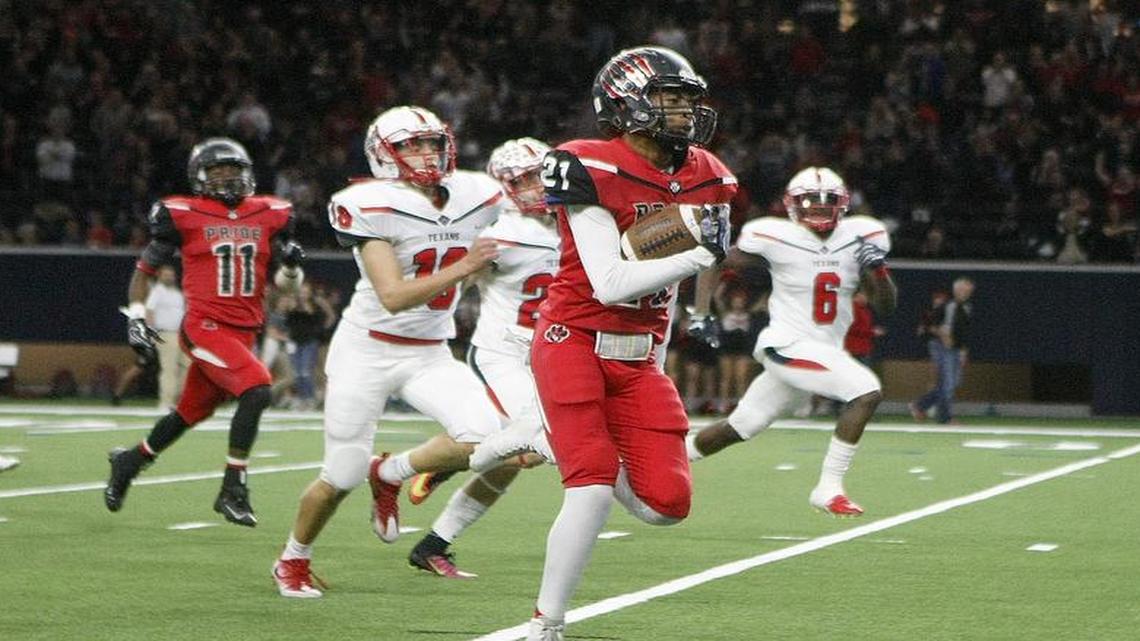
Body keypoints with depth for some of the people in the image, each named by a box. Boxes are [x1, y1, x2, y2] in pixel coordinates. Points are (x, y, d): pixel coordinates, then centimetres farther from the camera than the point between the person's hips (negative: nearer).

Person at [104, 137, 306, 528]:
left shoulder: (268, 215, 8)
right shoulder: (184, 216, -3)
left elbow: (284, 283, 14)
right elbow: (145, 268, 8)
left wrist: (292, 266, -8)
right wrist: (136, 319, 1)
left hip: (243, 333, 6)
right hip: (206, 326, -6)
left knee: (192, 413, 17)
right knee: (256, 391, -24)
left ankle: (130, 461, 42)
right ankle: (232, 491, -16)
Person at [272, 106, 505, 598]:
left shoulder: (476, 198, -3)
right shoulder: (374, 208, -20)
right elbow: (392, 298, -28)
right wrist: (461, 268, -34)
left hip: (430, 355, 5)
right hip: (367, 351, -5)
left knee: (487, 439, -18)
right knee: (342, 477, 0)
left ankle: (390, 474, 8)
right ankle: (292, 561, 28)